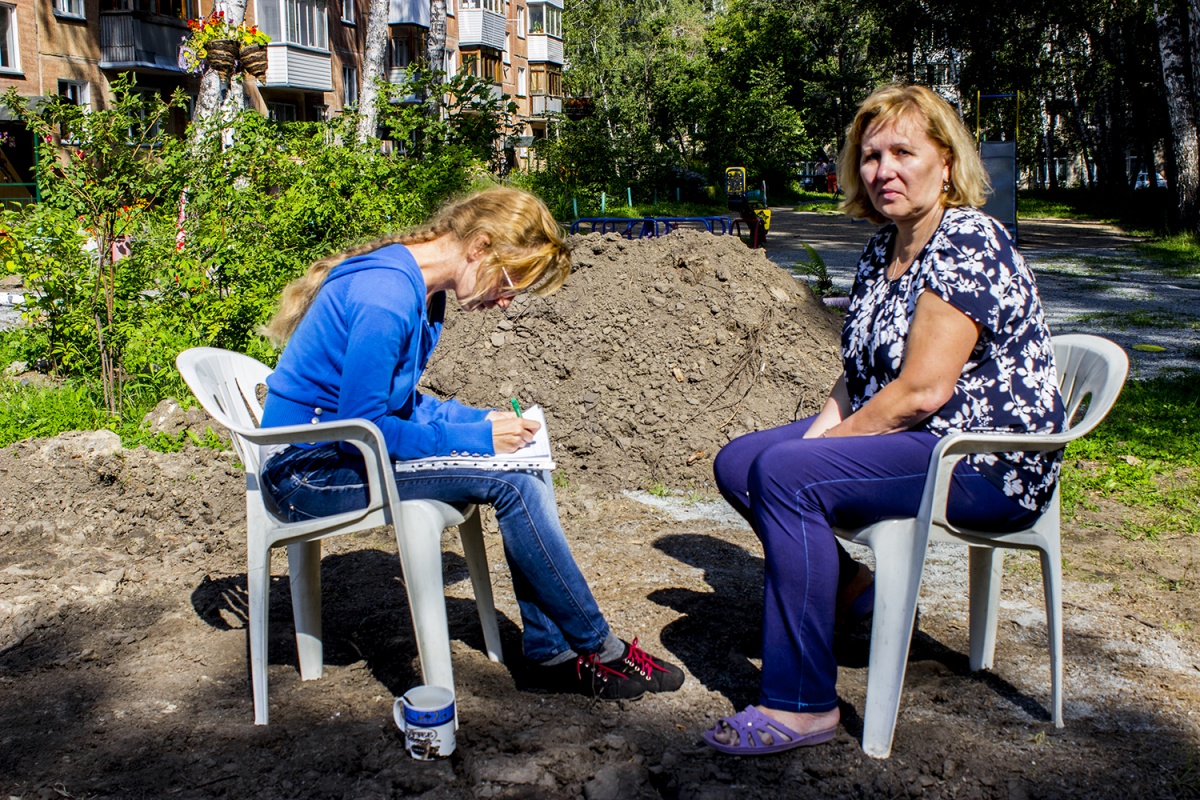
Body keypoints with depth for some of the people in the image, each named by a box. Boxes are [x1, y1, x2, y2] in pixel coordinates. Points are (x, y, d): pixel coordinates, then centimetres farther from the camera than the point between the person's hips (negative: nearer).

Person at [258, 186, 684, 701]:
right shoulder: (387, 297, -24)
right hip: (309, 471, -10)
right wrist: (475, 437, -18)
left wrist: (479, 420, -1)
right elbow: (362, 426, -23)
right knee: (509, 481, -19)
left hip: (343, 449, 10)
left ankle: (550, 654, -1)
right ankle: (600, 651, -3)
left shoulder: (422, 292, 8)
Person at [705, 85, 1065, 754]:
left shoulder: (967, 243, -17)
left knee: (784, 473, -28)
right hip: (903, 438, 10)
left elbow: (920, 391, -24)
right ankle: (847, 588, 19)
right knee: (736, 464, 4)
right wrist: (819, 432, -5)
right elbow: (860, 373, 14)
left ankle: (801, 707, -23)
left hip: (989, 466, -10)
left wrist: (822, 447, -15)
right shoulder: (881, 250, 11)